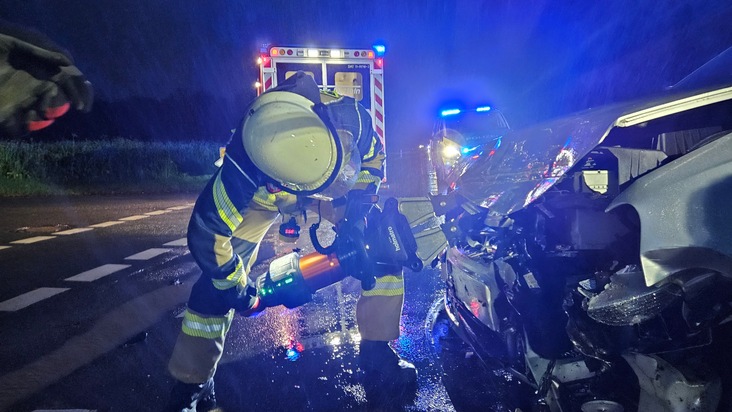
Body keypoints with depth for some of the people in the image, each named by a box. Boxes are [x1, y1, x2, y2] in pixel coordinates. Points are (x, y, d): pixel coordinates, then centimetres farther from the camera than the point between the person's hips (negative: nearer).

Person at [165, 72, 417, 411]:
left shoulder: (350, 117, -38)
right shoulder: (242, 174, -44)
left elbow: (372, 159, -14)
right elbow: (207, 233, -28)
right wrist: (236, 285, -13)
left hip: (334, 191, 3)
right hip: (262, 196, -2)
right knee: (219, 282, -13)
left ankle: (377, 356, 7)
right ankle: (191, 384, 9)